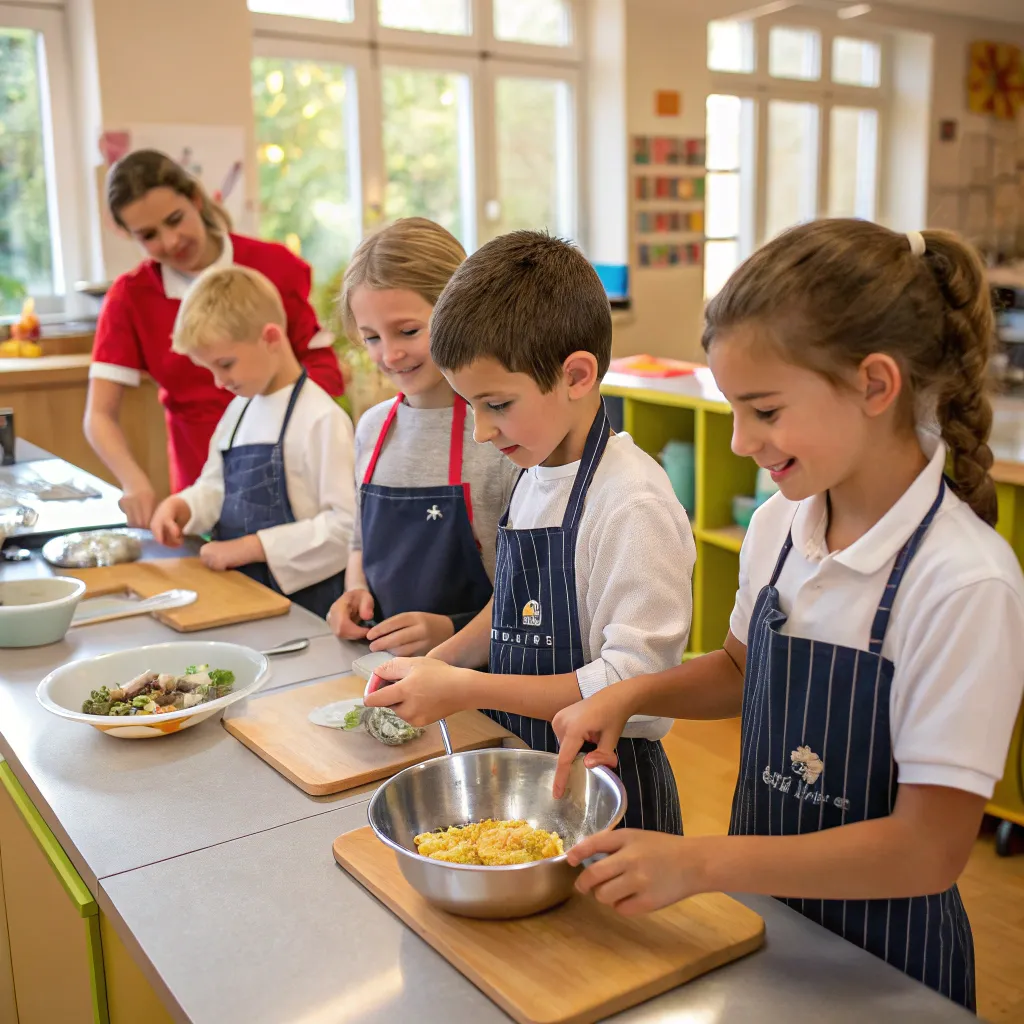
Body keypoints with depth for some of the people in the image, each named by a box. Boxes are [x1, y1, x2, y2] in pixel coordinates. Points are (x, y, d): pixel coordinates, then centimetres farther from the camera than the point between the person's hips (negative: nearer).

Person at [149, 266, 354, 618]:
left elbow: (347, 524, -18)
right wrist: (180, 507, -1)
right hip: (238, 590, 7)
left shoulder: (320, 418, -14)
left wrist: (250, 547, -16)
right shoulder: (238, 409, 12)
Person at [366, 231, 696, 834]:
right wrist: (442, 662, -1)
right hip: (522, 774, 7)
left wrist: (467, 689, -22)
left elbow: (635, 687, -25)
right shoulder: (534, 476, 3)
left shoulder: (633, 505, -23)